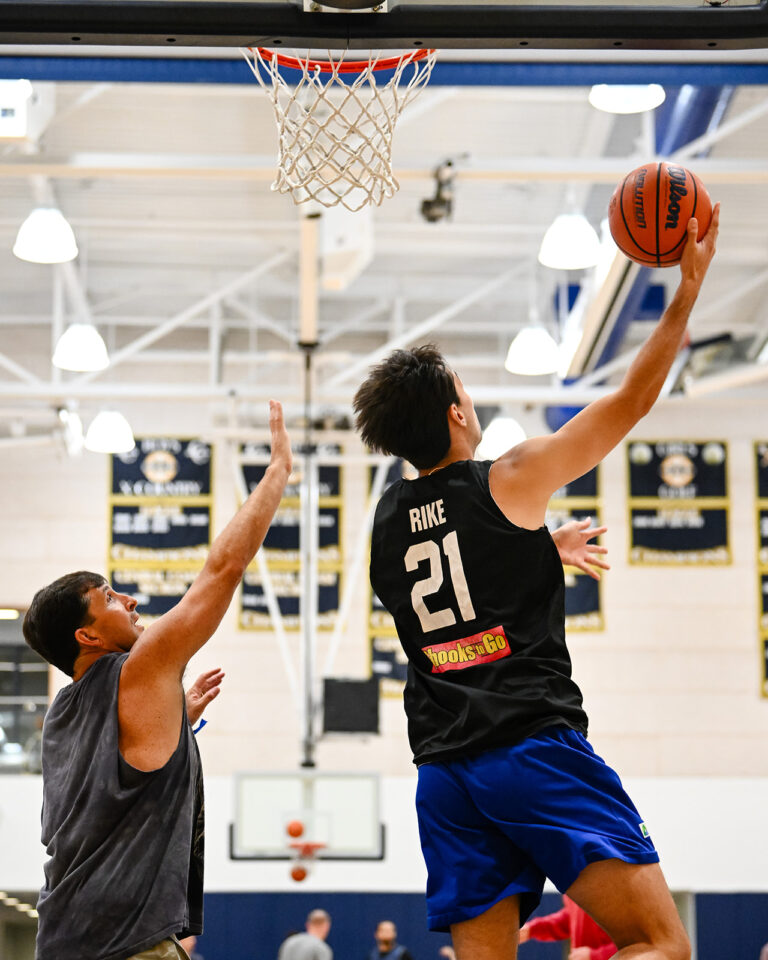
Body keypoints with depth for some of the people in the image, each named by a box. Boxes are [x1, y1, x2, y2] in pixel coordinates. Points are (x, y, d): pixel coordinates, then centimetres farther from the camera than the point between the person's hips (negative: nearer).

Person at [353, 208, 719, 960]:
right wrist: (688, 287, 12)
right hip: (535, 748, -6)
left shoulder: (386, 518, 16)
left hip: (444, 772, 6)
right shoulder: (512, 478, -1)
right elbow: (632, 401, 5)